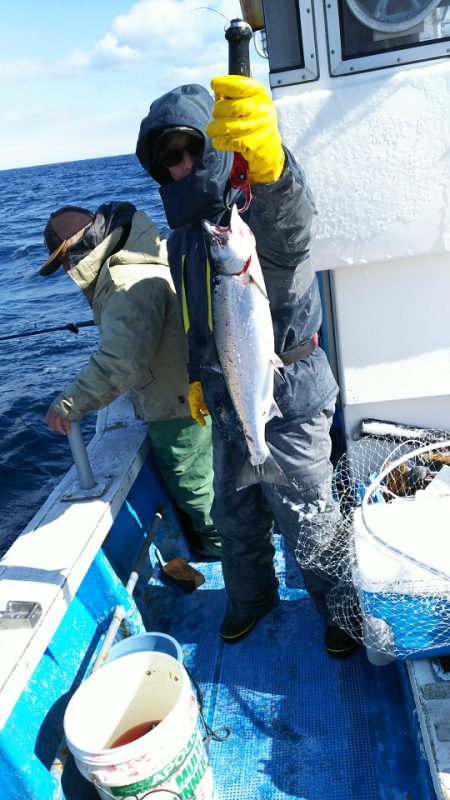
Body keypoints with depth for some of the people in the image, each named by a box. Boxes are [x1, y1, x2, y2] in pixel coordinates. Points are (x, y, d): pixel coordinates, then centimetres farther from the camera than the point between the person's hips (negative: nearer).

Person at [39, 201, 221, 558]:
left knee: (192, 484, 11)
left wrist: (69, 404, -28)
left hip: (179, 411, -10)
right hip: (190, 396, 10)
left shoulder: (131, 284, -29)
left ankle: (216, 546, 33)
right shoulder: (144, 260, 5)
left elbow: (121, 362, -36)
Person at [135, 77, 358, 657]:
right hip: (226, 401, 7)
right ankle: (251, 596, 47)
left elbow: (290, 228, -45)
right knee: (235, 515, 21)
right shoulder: (185, 230, 8)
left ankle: (338, 605, 36)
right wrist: (198, 377, 21)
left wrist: (266, 161, -64)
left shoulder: (259, 212, -17)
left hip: (288, 398, -7)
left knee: (306, 516, 9)